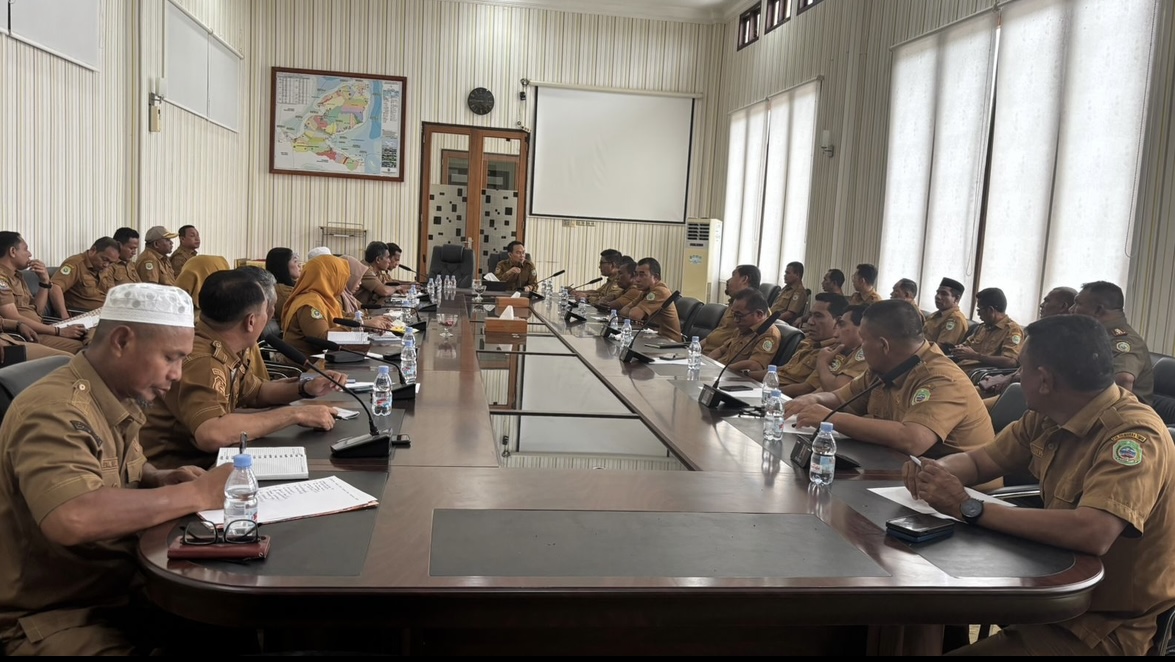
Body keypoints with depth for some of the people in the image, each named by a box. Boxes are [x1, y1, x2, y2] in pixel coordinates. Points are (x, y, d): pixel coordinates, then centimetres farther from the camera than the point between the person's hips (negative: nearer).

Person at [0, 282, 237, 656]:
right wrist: (196, 494, -29)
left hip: (121, 589, 8)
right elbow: (72, 518, -40)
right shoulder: (55, 409, -23)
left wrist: (165, 481, -1)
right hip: (55, 616, -8)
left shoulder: (120, 398, 4)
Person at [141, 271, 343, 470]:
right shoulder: (200, 362, -26)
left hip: (206, 461, 8)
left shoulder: (229, 350, 1)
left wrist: (306, 389, 2)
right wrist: (295, 414, -30)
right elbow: (211, 434, -40)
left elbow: (254, 393, 19)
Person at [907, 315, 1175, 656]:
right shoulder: (1048, 416, -2)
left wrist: (968, 508, -34)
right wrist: (934, 472, -13)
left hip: (1110, 626, -7)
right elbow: (979, 460, 10)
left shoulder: (1134, 436, -25)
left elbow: (1093, 534, -39)